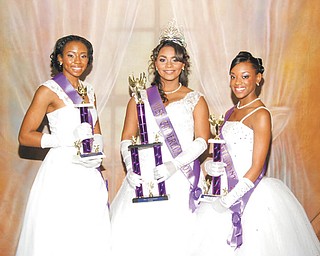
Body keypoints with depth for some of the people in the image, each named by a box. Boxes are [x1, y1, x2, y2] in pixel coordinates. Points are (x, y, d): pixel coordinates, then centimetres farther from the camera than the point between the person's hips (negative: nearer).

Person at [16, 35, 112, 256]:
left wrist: (96, 150, -3)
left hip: (89, 174, 6)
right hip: (62, 172, -6)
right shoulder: (49, 90, -5)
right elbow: (25, 136, -9)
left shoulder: (89, 90, 14)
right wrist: (67, 140, -19)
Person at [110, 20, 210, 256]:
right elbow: (127, 139, 10)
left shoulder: (195, 100, 10)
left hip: (180, 179, -1)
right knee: (131, 232, -9)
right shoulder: (140, 99, 15)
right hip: (143, 177, 2)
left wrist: (174, 165, -15)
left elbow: (201, 141, 0)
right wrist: (131, 168, -8)